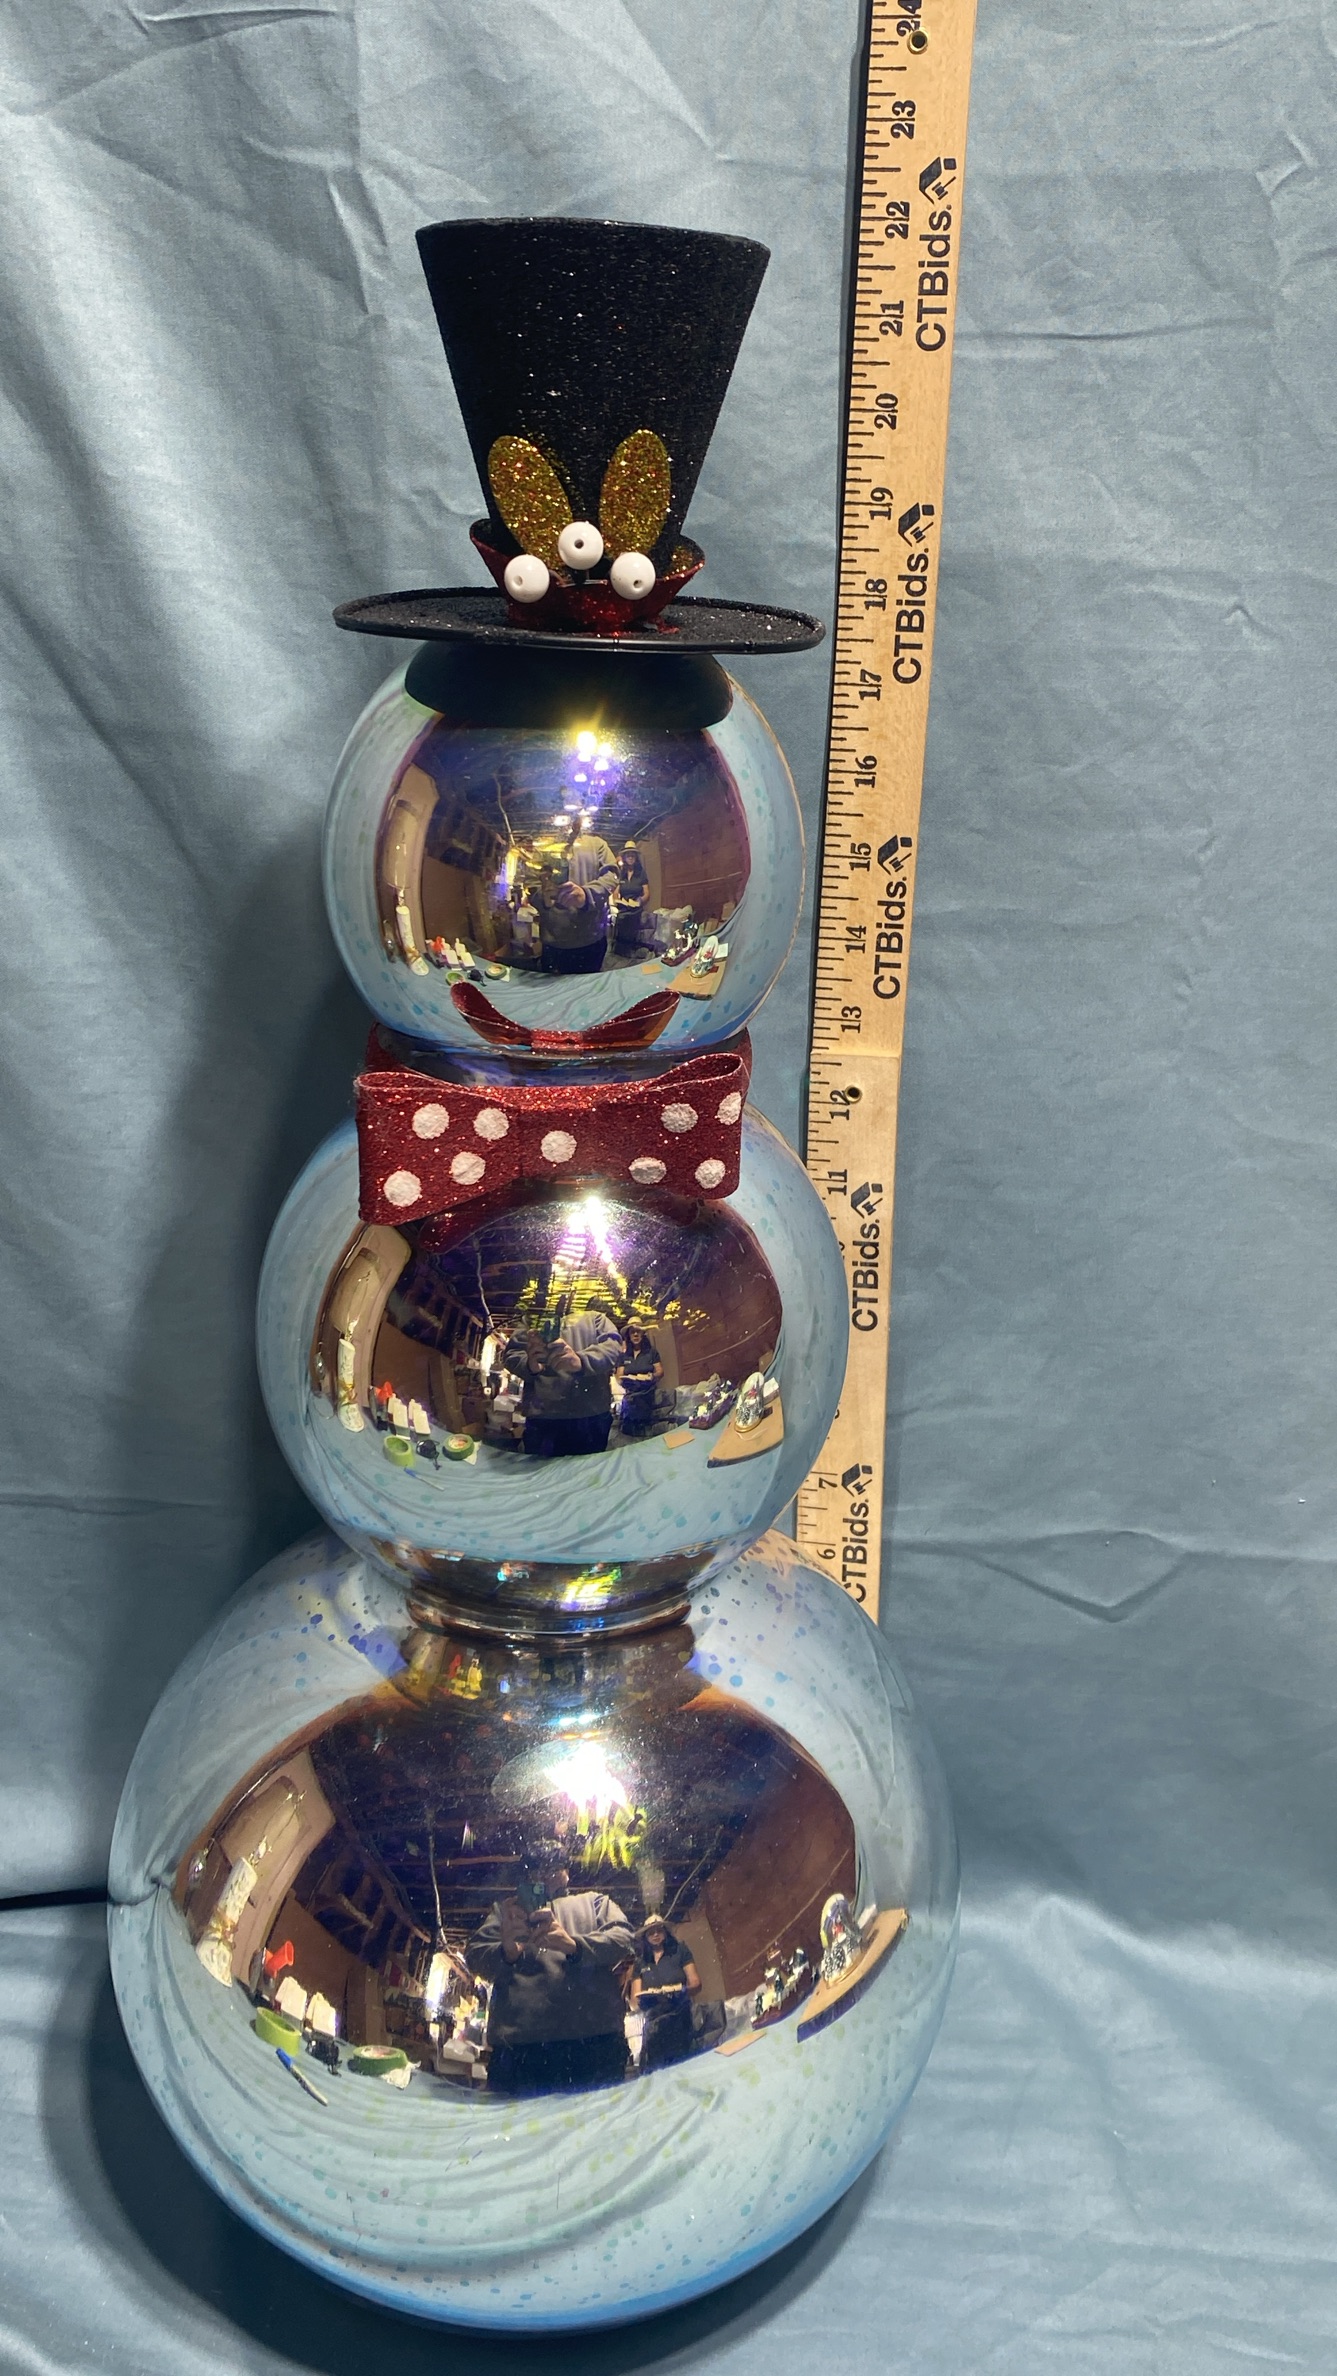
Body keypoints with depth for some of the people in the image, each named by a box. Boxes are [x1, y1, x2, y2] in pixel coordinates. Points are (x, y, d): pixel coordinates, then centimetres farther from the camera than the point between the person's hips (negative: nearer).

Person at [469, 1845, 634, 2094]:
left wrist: (573, 1945, -14)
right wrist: (505, 1952, -12)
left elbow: (622, 1938, 6)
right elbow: (476, 1956, 13)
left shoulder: (594, 1901, 25)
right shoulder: (506, 1908, 28)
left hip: (593, 2037, 0)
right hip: (517, 2040, 1)